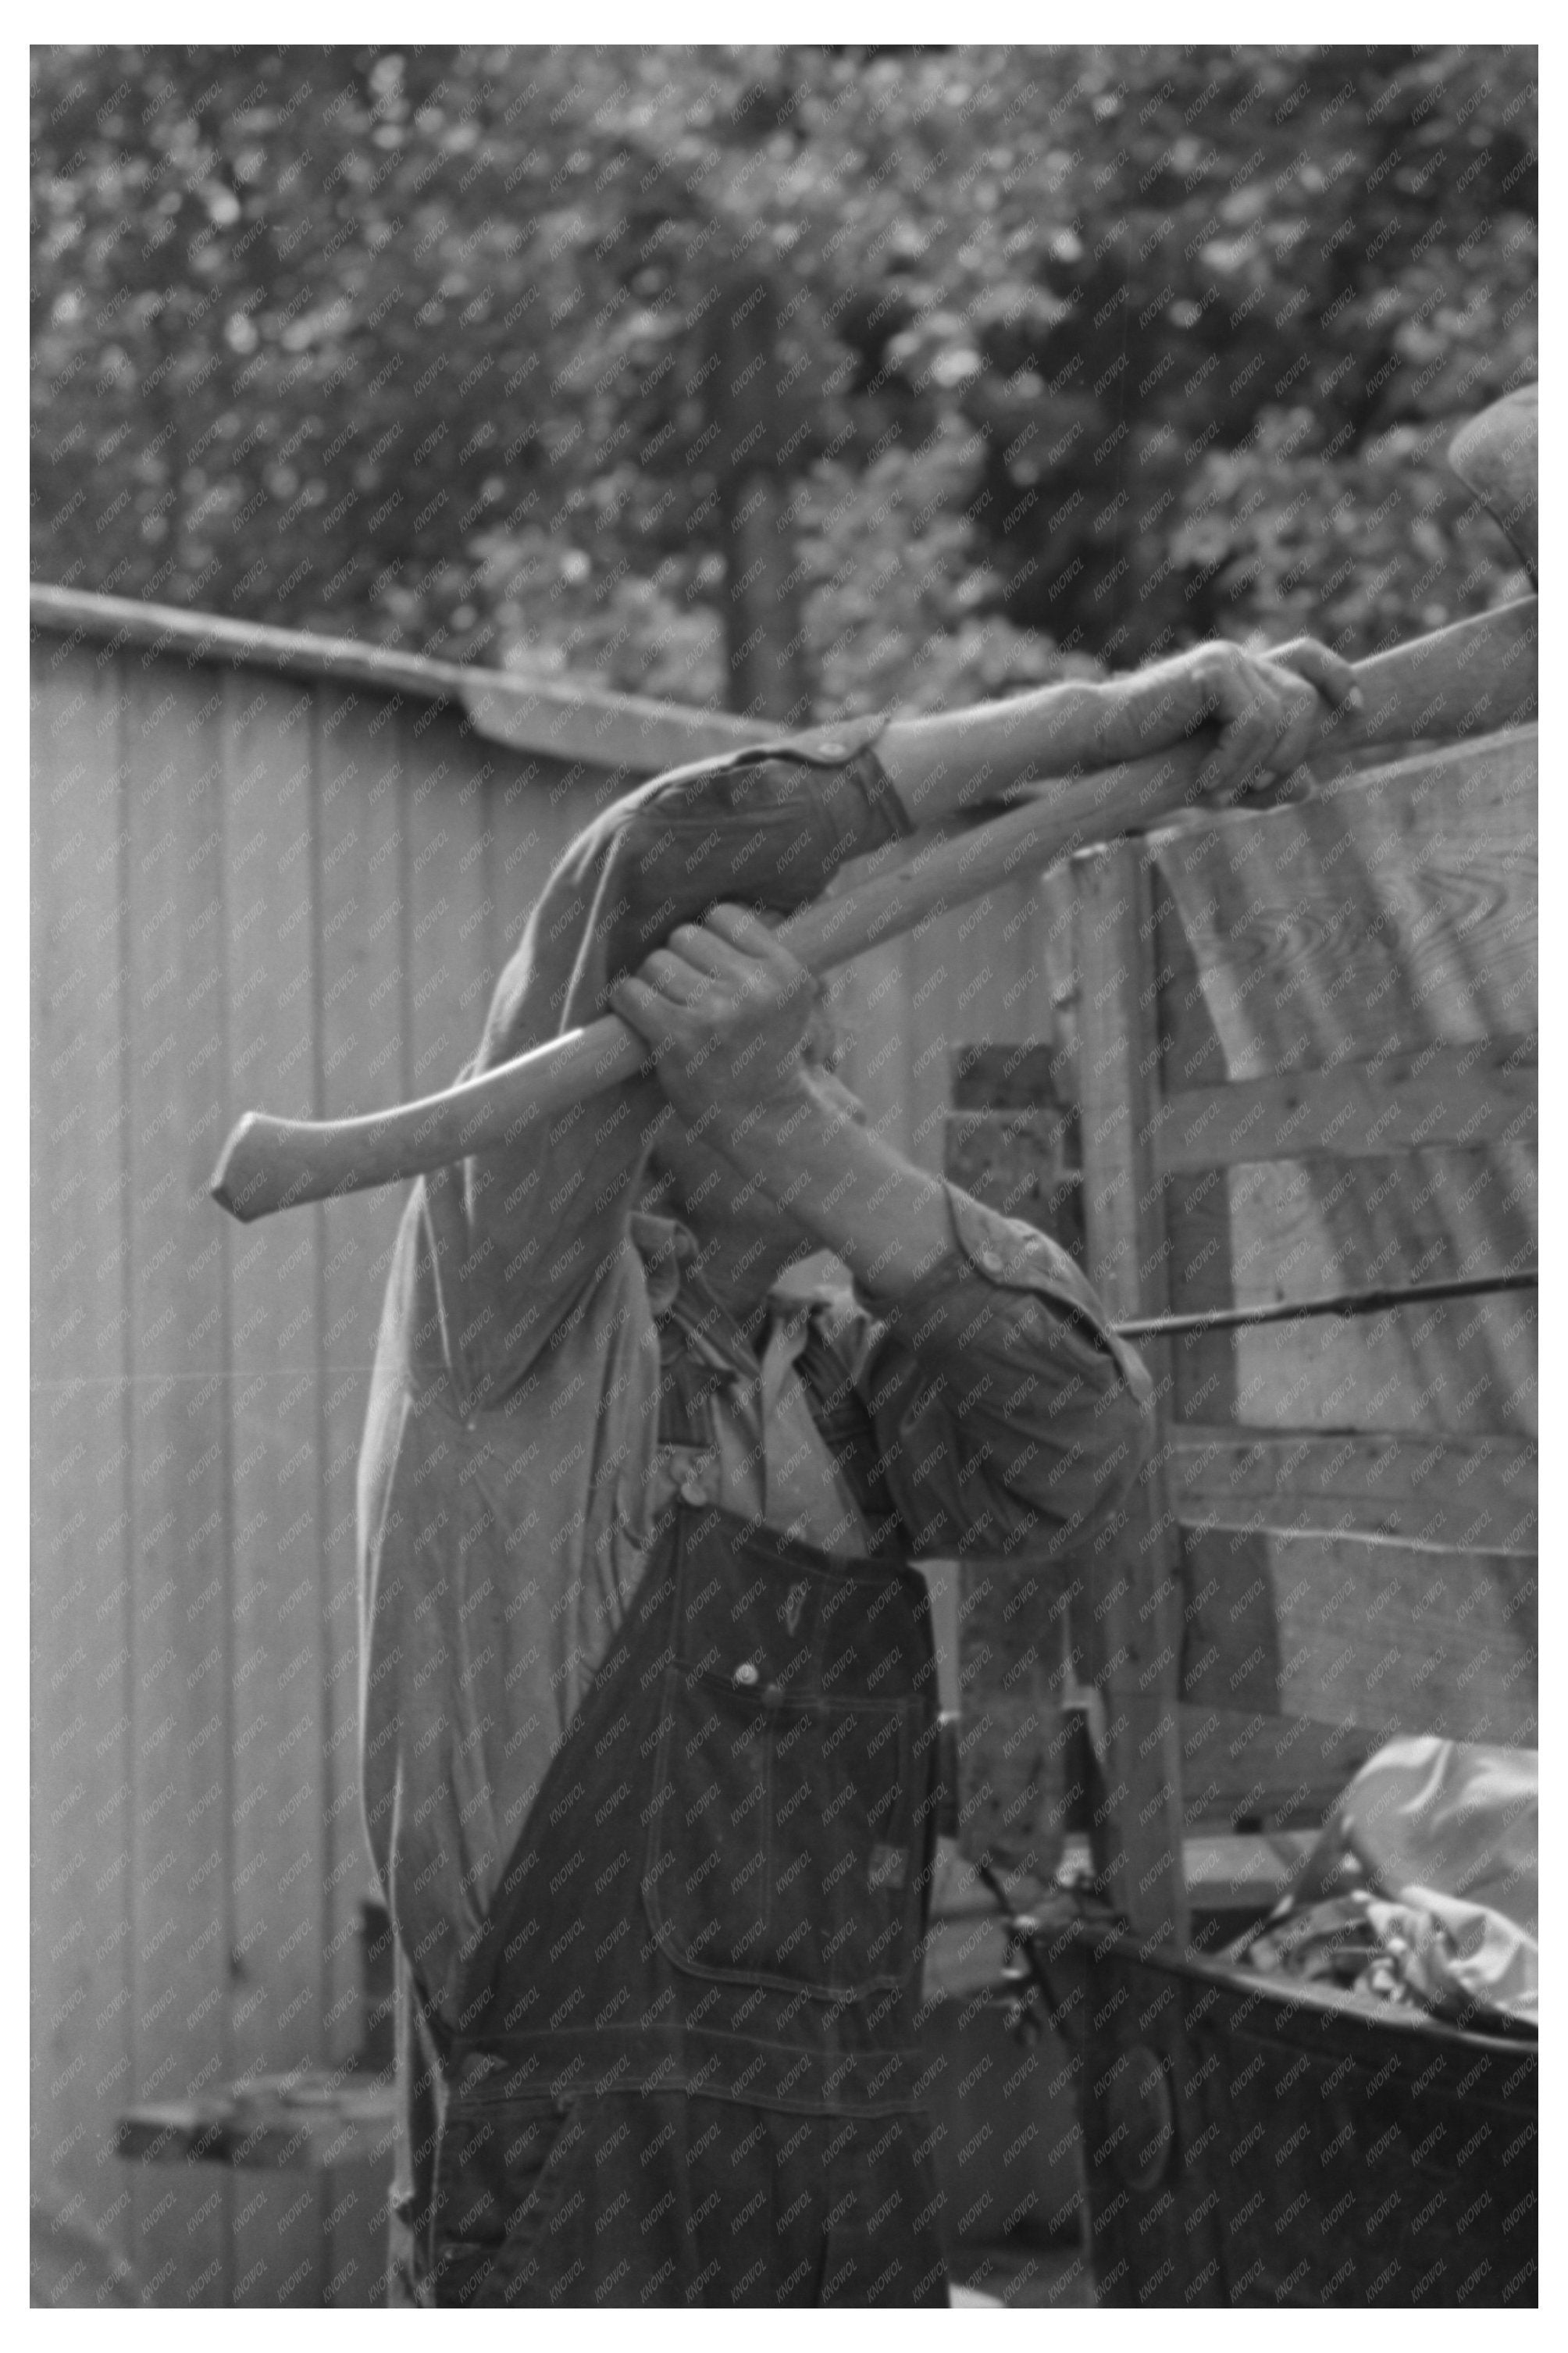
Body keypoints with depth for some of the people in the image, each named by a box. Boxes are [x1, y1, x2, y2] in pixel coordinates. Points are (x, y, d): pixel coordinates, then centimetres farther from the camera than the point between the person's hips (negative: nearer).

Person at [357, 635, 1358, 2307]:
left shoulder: (842, 1380, 13)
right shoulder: (504, 1303, -3)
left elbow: (1061, 1454, -12)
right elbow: (677, 867, -18)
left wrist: (797, 1132, -29)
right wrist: (1115, 713, -17)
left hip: (857, 2231, 6)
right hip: (570, 2255, -6)